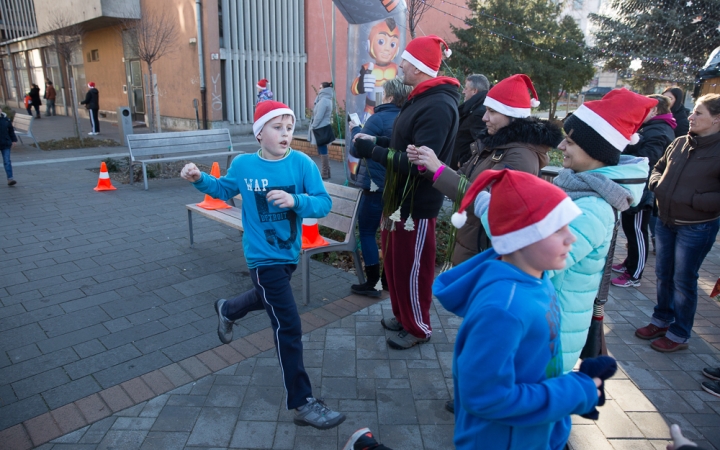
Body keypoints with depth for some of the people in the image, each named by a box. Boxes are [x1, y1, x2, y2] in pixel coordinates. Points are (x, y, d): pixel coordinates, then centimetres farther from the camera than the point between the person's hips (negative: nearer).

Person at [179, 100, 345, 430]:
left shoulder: (302, 164, -12)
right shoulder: (243, 165, -10)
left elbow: (324, 204, -18)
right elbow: (224, 190, 10)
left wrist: (295, 200, -35)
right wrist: (199, 179, -7)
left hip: (289, 253, 4)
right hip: (263, 257, -4)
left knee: (270, 298, 32)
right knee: (289, 327, -6)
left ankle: (227, 310, 65)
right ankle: (302, 404, 5)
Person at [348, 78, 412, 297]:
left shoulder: (379, 118, -15)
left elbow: (356, 150, -12)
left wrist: (355, 130, 6)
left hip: (377, 185, -7)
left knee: (366, 231, 4)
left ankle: (373, 283, 7)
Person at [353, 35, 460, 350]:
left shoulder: (438, 106, -22)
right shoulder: (420, 99, 11)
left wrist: (373, 152, -24)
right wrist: (376, 141, 6)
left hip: (417, 203, -10)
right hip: (399, 197, 10)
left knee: (411, 267, 5)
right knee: (394, 261, 20)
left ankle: (418, 328, 25)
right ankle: (403, 316, 39)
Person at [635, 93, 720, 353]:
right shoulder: (680, 143, 1)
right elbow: (659, 168, 17)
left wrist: (693, 200, -24)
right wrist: (657, 184, -1)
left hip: (696, 228, -6)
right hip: (665, 221, 6)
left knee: (683, 280, 6)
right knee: (663, 275, 17)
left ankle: (679, 334, 24)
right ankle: (662, 320, 37)